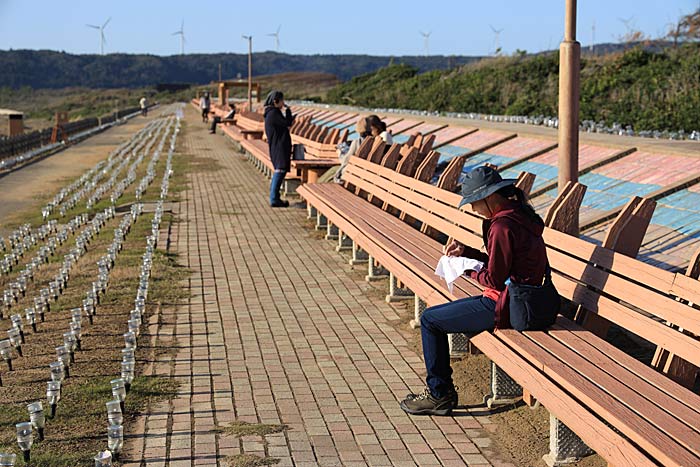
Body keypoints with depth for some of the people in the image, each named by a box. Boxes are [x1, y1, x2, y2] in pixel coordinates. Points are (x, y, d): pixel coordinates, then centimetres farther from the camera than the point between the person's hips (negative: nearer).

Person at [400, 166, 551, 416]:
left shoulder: (502, 226, -23)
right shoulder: (520, 215, 7)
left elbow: (494, 279, -20)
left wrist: (468, 270, -3)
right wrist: (467, 252, 9)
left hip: (504, 306, -11)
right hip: (519, 299, 11)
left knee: (429, 320, 0)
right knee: (440, 313, 24)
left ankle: (439, 394, 10)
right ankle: (440, 389, 29)